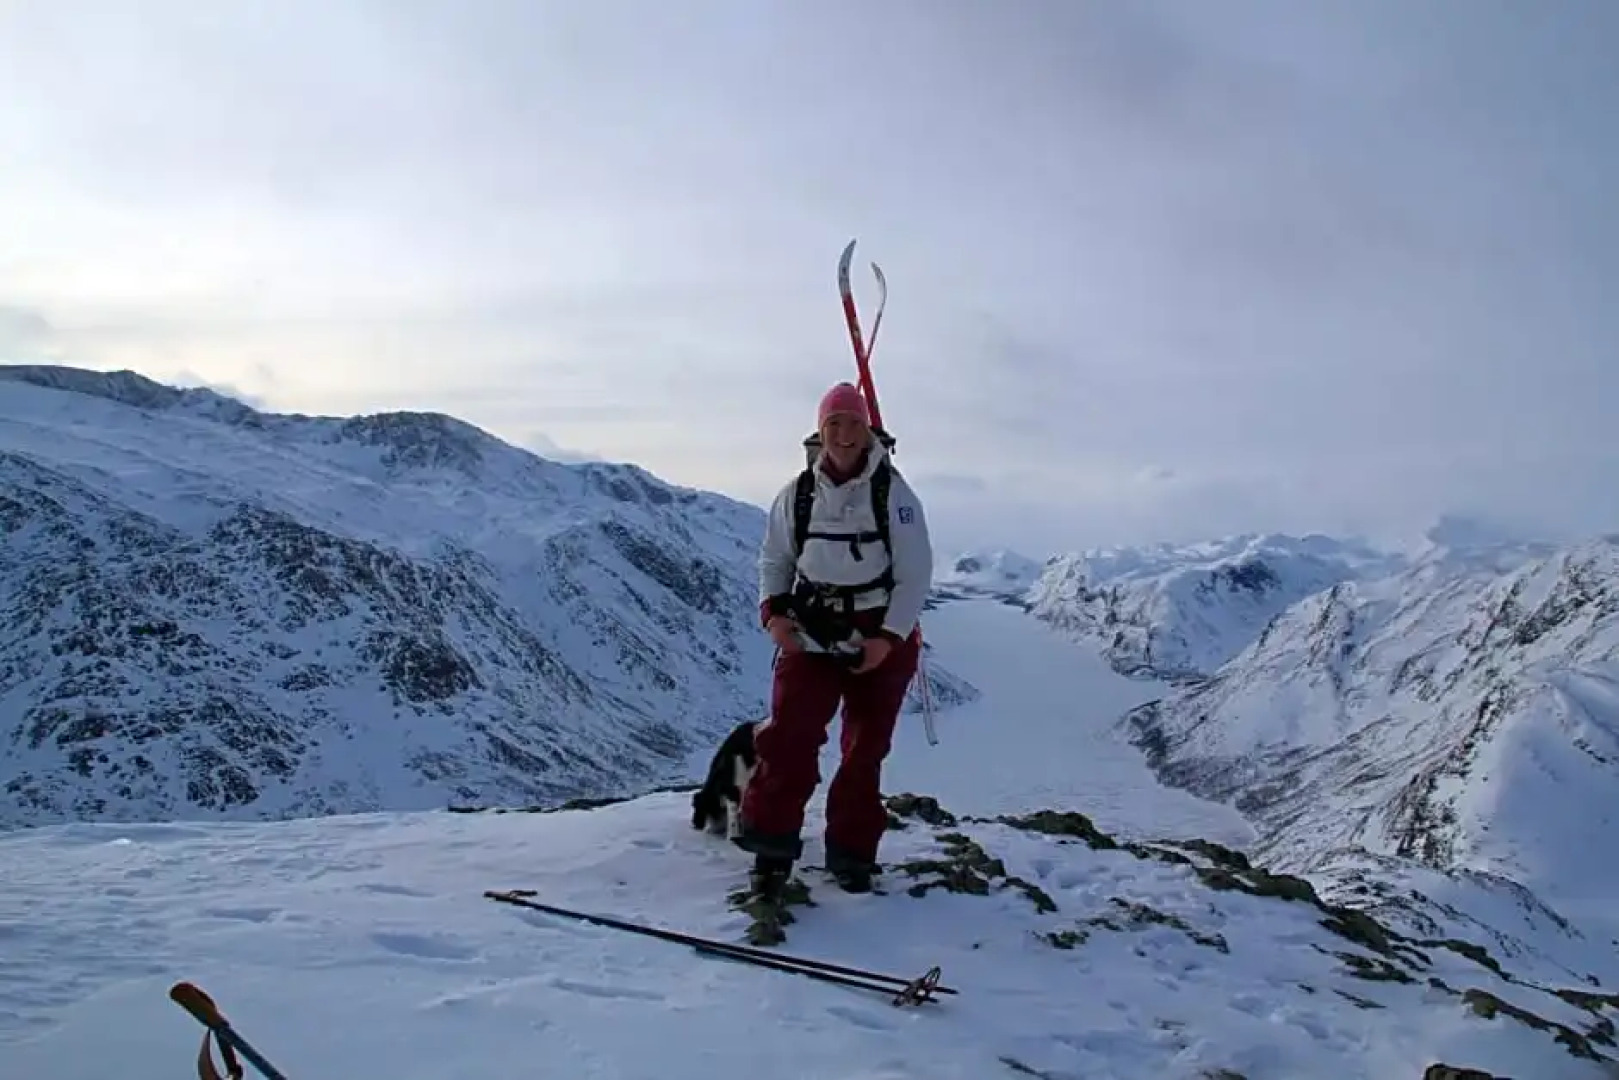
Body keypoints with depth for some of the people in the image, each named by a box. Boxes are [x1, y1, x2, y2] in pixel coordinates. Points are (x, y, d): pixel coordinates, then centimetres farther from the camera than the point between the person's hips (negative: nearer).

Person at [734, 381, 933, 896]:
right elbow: (774, 558, 9)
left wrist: (889, 636, -16)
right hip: (810, 634, 1)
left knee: (865, 750, 8)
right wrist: (773, 611, -8)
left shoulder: (894, 493, -9)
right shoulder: (798, 494, -1)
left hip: (880, 640, -1)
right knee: (788, 736, -10)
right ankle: (772, 845, 4)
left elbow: (915, 573, -8)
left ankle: (852, 853, 22)